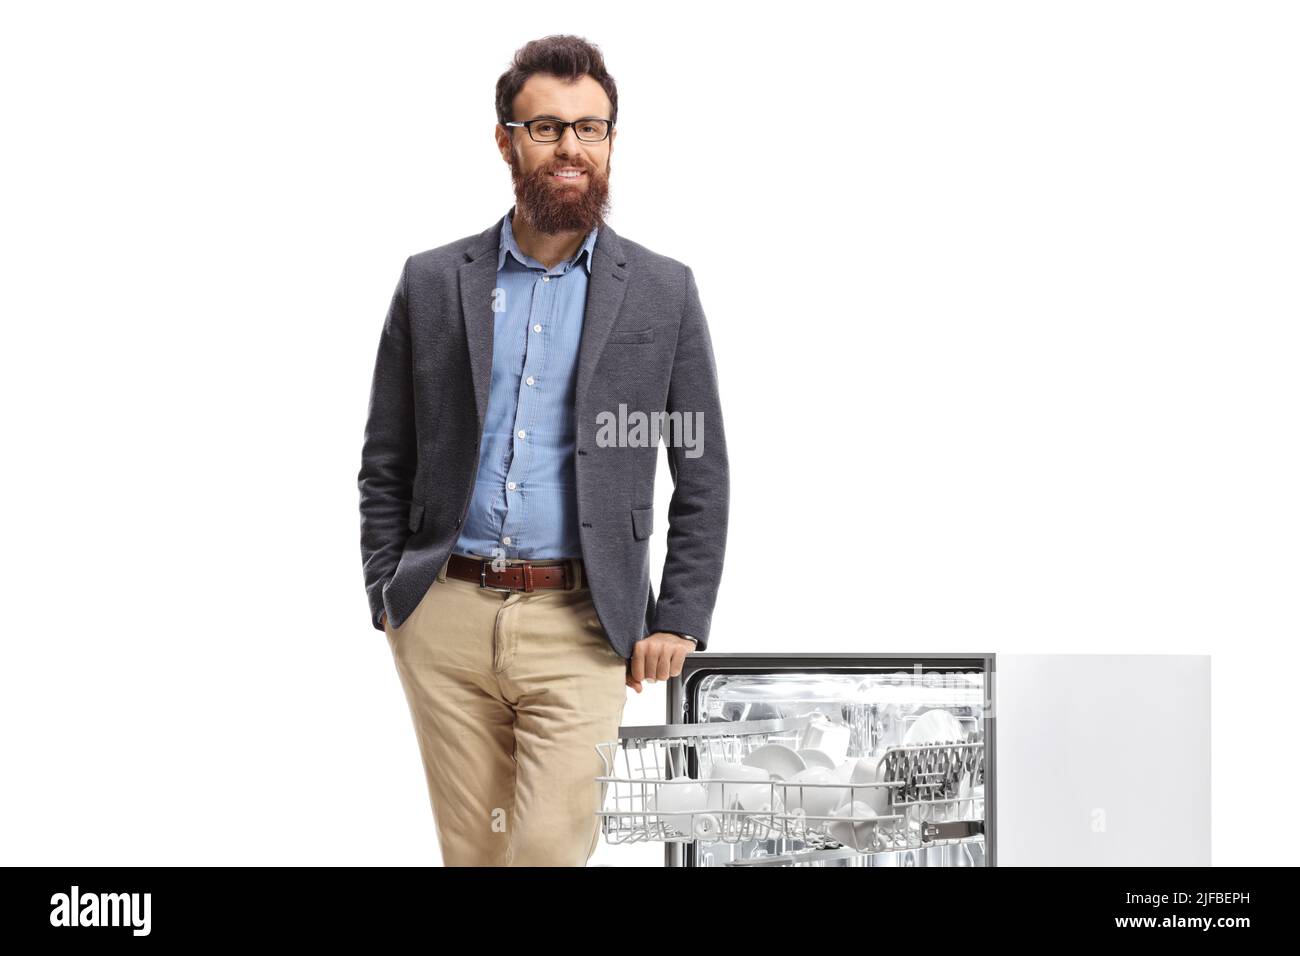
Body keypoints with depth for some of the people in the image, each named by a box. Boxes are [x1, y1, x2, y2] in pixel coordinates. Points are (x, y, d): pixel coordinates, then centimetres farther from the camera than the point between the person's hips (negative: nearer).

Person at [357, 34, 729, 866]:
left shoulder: (663, 292, 3)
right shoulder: (432, 283, 7)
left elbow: (703, 476, 4)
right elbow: (386, 463, 11)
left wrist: (679, 622, -3)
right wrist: (387, 594, 2)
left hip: (579, 626, -2)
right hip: (446, 618, 2)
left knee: (551, 851, -12)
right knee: (472, 855, 9)